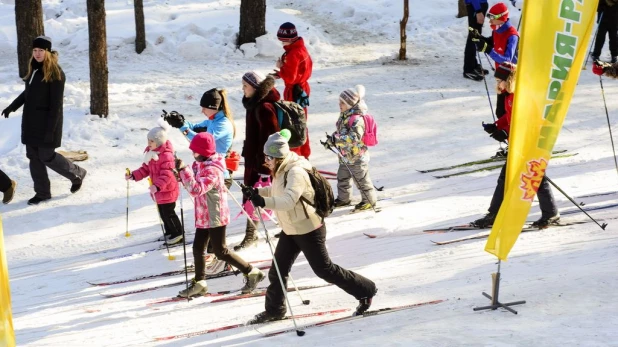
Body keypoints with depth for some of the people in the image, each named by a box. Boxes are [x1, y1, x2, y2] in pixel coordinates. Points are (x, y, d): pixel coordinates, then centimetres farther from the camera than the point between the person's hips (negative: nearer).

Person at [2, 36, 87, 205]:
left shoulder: (55, 73, -16)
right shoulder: (34, 69, 8)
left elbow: (56, 104, -18)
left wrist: (50, 129, -20)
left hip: (47, 122, -8)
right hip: (31, 121, 8)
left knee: (47, 156, -1)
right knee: (34, 156, 8)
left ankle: (76, 174, 22)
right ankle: (42, 192, 18)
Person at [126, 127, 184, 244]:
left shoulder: (166, 155, -25)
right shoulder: (151, 153, 4)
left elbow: (166, 175, -32)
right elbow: (145, 169, 12)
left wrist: (157, 186, -45)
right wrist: (133, 176, 0)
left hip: (167, 191, -9)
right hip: (158, 191, 9)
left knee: (168, 213, 1)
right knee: (163, 213, 19)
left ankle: (178, 234, 16)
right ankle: (170, 232, 35)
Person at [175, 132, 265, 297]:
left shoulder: (212, 170, -26)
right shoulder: (200, 164, 4)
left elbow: (196, 189, -35)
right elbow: (195, 184, 15)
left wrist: (183, 169, -32)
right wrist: (183, 173, -4)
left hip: (215, 217, -9)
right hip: (203, 216, 9)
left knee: (220, 252, -2)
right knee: (197, 249, 13)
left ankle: (252, 273, 9)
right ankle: (199, 283, 24)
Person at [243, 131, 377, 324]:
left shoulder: (295, 173, -26)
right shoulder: (281, 171, 3)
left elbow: (289, 200, -39)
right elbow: (277, 191, 21)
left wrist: (264, 202, -51)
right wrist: (257, 192, 5)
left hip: (309, 230, -9)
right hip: (290, 230, 9)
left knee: (324, 269, 2)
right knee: (277, 270, 10)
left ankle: (365, 291, 16)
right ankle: (274, 310, 24)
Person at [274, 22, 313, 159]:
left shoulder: (293, 54, -23)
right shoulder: (302, 49, 8)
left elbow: (290, 77, -24)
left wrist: (281, 67, -9)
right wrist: (281, 73, 6)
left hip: (294, 92, -10)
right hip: (302, 89, 10)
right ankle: (304, 154, 29)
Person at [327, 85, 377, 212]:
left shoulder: (356, 119, -27)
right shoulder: (344, 116, 4)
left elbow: (355, 137, -36)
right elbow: (340, 132, 18)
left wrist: (337, 139, -38)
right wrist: (332, 139, 0)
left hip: (357, 157, -10)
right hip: (345, 157, 10)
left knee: (361, 180, 5)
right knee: (342, 177, 21)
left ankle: (369, 200, 20)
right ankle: (343, 198, 37)